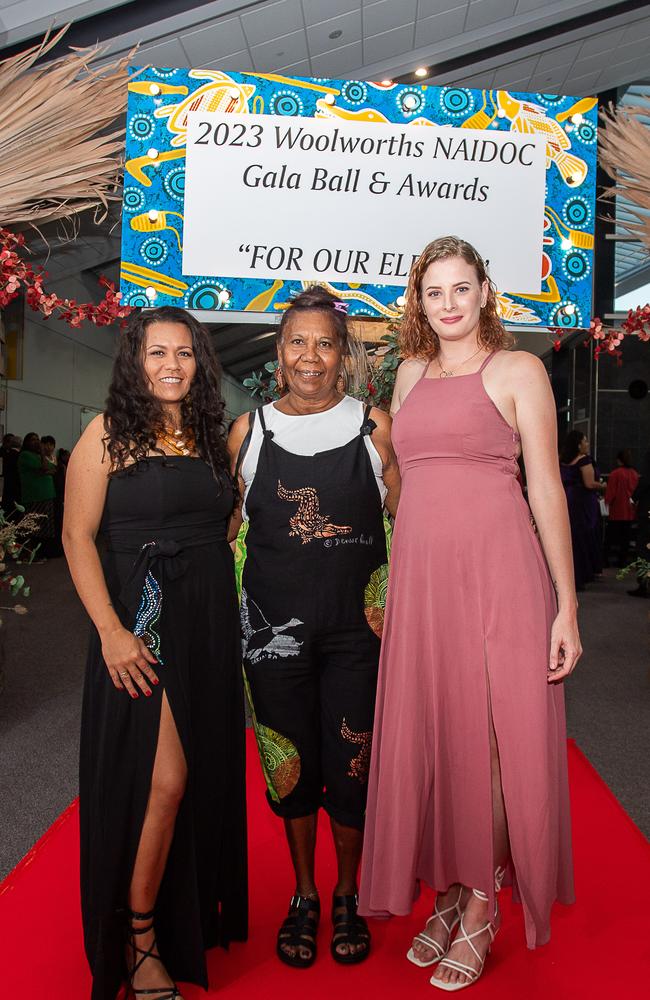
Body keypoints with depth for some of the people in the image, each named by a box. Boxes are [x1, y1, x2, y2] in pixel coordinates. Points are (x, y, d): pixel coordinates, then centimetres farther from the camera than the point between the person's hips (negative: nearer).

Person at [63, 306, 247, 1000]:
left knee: (207, 777, 14)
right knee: (163, 779, -6)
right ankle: (139, 942, 16)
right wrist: (111, 631, -17)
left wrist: (228, 617, 4)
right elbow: (77, 537, -9)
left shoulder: (211, 436, 11)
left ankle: (195, 916, 36)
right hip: (143, 624, -5)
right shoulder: (108, 433, -4)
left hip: (211, 626, 6)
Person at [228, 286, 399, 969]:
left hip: (357, 623, -1)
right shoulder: (249, 431, 3)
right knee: (289, 760, 12)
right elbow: (225, 525, 11)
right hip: (276, 624, 1)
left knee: (351, 761, 8)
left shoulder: (374, 426, -1)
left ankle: (347, 897, 34)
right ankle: (303, 895, 36)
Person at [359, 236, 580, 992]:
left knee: (492, 736, 2)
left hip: (496, 568, -4)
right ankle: (451, 892, 27)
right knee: (429, 736, 9)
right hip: (418, 570, 5)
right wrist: (387, 579, 15)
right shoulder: (410, 372, 16)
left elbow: (546, 488, -3)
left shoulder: (517, 370, 2)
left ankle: (483, 907, 20)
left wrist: (566, 605, -7)